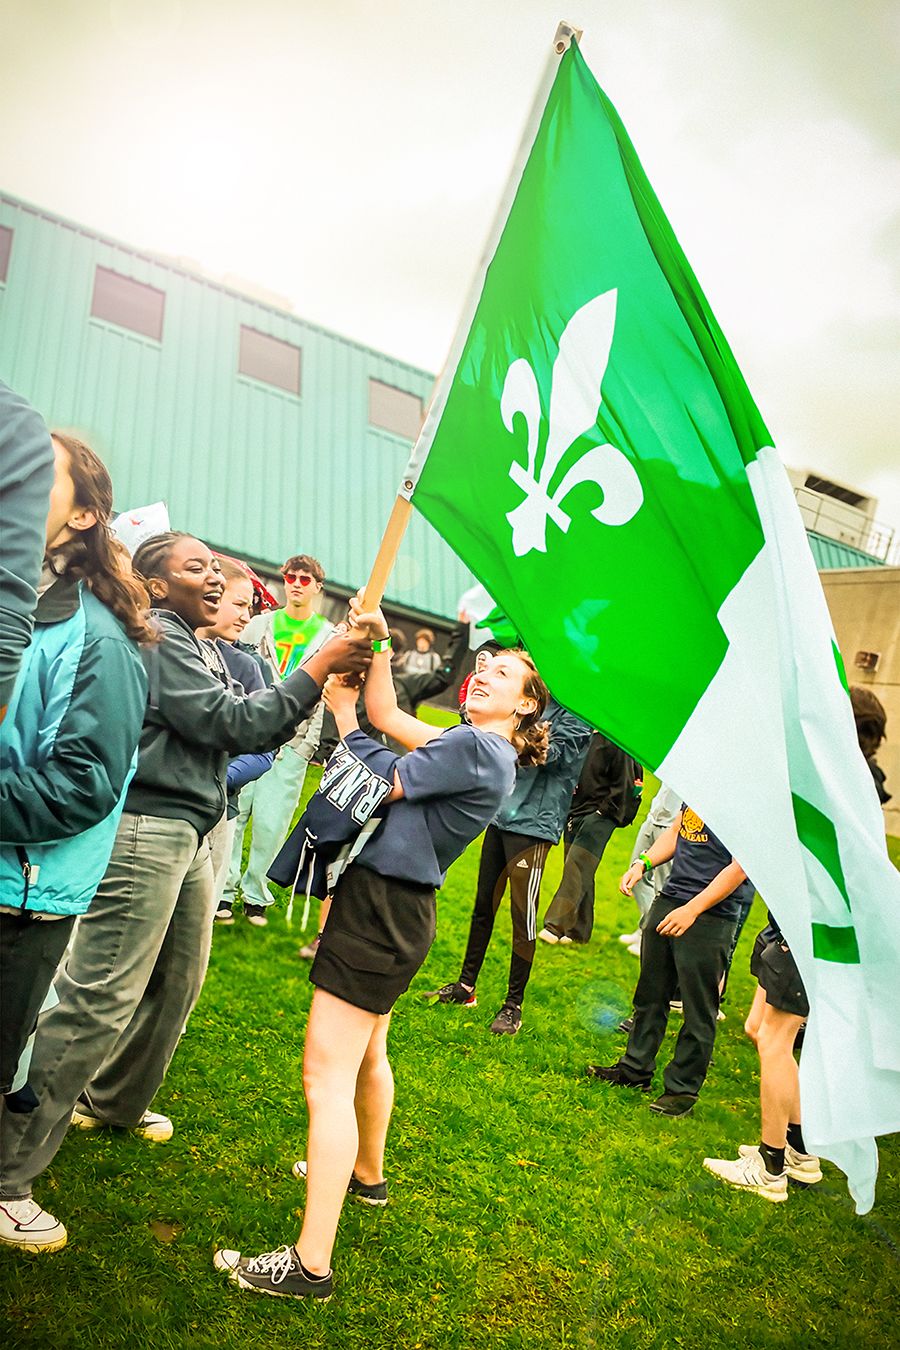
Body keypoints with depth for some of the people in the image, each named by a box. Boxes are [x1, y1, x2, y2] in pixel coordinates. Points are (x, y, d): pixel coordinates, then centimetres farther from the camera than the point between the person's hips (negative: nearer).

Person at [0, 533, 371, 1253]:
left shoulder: (201, 650, 18)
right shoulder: (154, 638, -11)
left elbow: (247, 732, 14)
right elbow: (232, 723, -17)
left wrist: (325, 683, 3)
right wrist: (315, 669, -15)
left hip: (189, 835, 10)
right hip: (146, 831, -9)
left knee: (180, 980, 17)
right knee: (99, 999, -7)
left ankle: (116, 1102, 38)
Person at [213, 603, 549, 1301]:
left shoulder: (477, 748, -17)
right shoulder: (479, 747, 11)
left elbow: (378, 788, -14)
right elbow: (387, 714, 14)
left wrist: (343, 713, -4)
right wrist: (379, 643, 5)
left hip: (383, 909, -10)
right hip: (388, 905, 10)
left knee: (327, 1076, -8)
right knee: (366, 1051, 28)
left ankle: (311, 1264, -1)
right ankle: (366, 1172, 50)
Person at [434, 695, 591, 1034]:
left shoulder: (574, 717, -8)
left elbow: (548, 755, -22)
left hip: (534, 826, -7)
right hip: (501, 817, 7)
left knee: (523, 917, -1)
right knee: (483, 906, 14)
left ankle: (514, 1004, 13)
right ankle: (466, 985, 27)